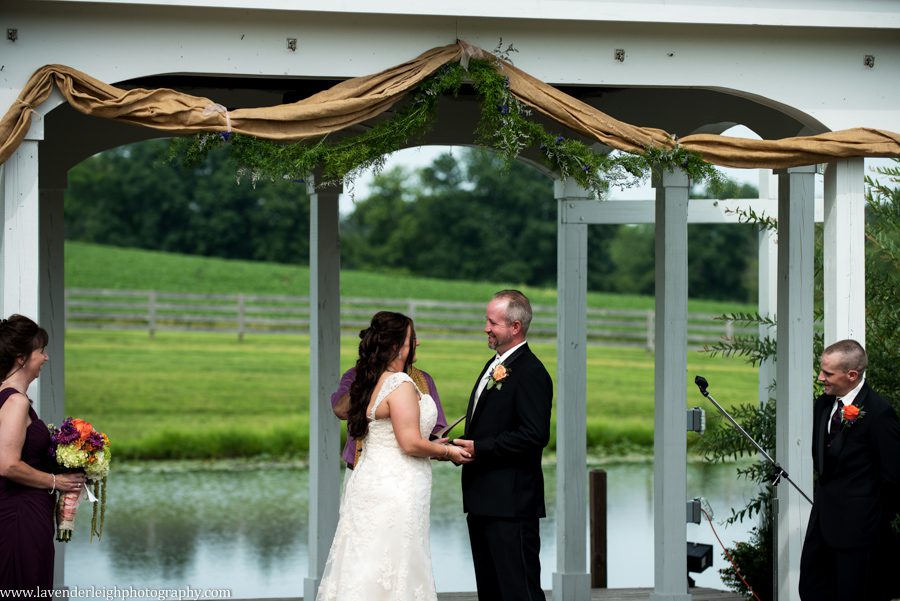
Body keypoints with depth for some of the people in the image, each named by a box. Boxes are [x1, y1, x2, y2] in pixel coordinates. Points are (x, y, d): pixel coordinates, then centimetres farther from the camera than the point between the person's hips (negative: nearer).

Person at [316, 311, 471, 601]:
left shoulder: (371, 383, 11)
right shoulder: (400, 385, -17)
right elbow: (410, 444, -19)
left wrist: (431, 446, 19)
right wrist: (447, 451, -4)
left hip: (370, 480, 9)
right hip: (395, 488, -9)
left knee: (365, 567, 9)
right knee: (392, 569, -5)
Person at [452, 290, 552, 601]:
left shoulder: (530, 372, -14)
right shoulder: (495, 365, 18)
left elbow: (534, 435, -22)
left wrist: (479, 448, -20)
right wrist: (463, 444, 5)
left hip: (512, 503, -10)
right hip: (483, 501, 10)